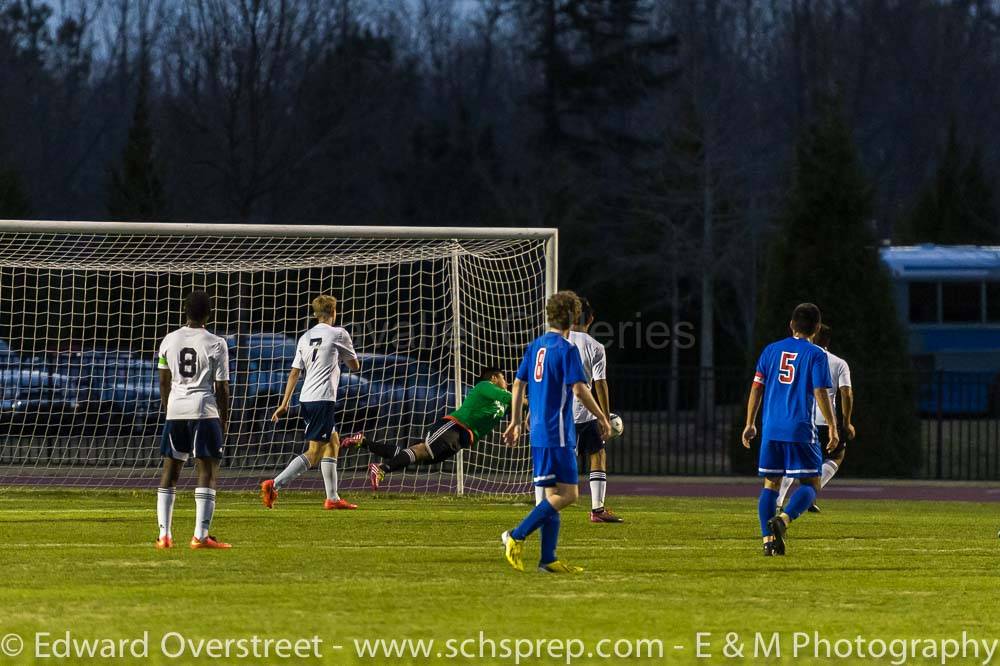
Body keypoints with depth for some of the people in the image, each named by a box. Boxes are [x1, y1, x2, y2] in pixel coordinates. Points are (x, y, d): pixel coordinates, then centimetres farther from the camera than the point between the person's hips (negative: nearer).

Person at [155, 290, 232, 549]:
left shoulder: (169, 341, 6)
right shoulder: (216, 344, -5)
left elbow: (164, 382, 12)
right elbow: (221, 388, -3)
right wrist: (224, 421, 8)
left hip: (175, 410, 4)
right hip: (205, 410, -4)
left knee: (170, 470, 10)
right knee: (208, 470, 0)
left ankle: (164, 535, 7)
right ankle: (200, 535, -7)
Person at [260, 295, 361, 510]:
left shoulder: (305, 337, 14)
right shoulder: (338, 334, -3)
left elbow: (294, 373, 10)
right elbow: (355, 366, 8)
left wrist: (285, 403, 10)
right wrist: (345, 355, 29)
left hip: (306, 399, 8)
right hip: (323, 399, -8)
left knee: (333, 443, 20)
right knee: (314, 452, -9)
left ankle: (332, 498, 20)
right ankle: (274, 485, -22)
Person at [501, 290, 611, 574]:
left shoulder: (535, 346, 12)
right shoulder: (566, 349, -11)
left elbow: (519, 384, 15)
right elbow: (579, 389, -15)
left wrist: (515, 422, 23)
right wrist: (602, 418, -5)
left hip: (539, 433, 9)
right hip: (558, 432, -9)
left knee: (552, 495, 11)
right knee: (567, 494, -8)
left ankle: (548, 559, 7)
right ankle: (516, 536, -15)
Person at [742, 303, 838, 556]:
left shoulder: (772, 350, 11)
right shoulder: (816, 355, -2)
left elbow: (757, 388, 9)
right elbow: (820, 393, -8)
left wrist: (750, 424, 15)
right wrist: (833, 428, -3)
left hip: (771, 429, 4)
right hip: (800, 430, -4)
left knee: (770, 484, 12)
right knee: (810, 485, 2)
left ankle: (768, 540, 2)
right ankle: (783, 519, -24)